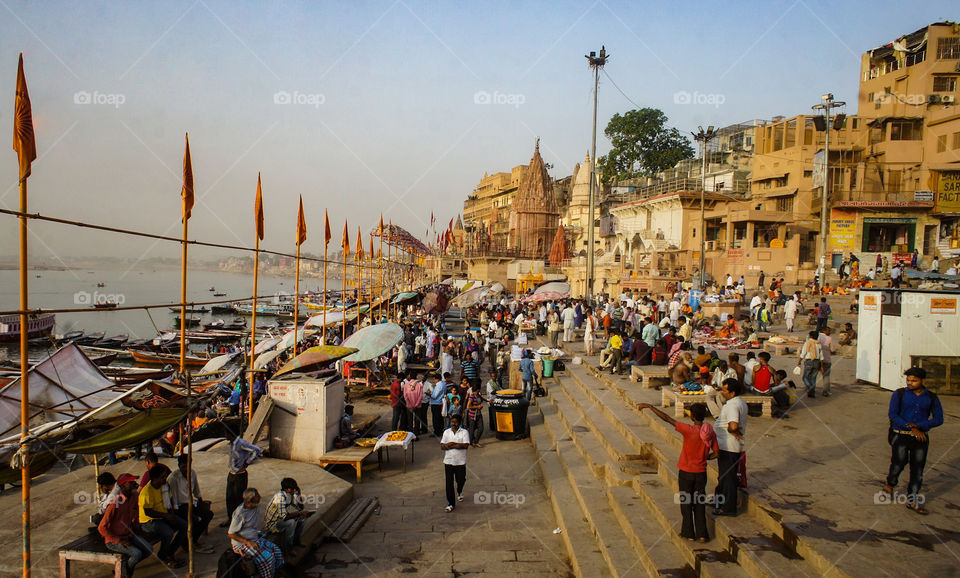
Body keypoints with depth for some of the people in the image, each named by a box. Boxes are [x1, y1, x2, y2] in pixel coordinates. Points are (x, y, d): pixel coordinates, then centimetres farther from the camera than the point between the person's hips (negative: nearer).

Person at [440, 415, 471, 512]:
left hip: (460, 461, -1)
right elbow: (442, 446, -5)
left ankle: (459, 492, 49)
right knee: (449, 483, -2)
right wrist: (458, 445, -19)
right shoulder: (446, 432, 4)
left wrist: (451, 445, -16)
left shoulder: (464, 432, -5)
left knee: (461, 480, 15)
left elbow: (466, 445, -17)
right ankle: (451, 504, 7)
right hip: (448, 461, 1)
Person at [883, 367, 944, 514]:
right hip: (900, 436, -2)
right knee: (898, 463, -6)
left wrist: (918, 425, -16)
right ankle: (890, 484, 26)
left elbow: (938, 419, -1)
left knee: (917, 469, 4)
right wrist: (911, 428, -14)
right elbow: (892, 414, -7)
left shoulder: (931, 398, 4)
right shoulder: (899, 394, -1)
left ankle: (912, 500, 15)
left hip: (921, 437, 2)